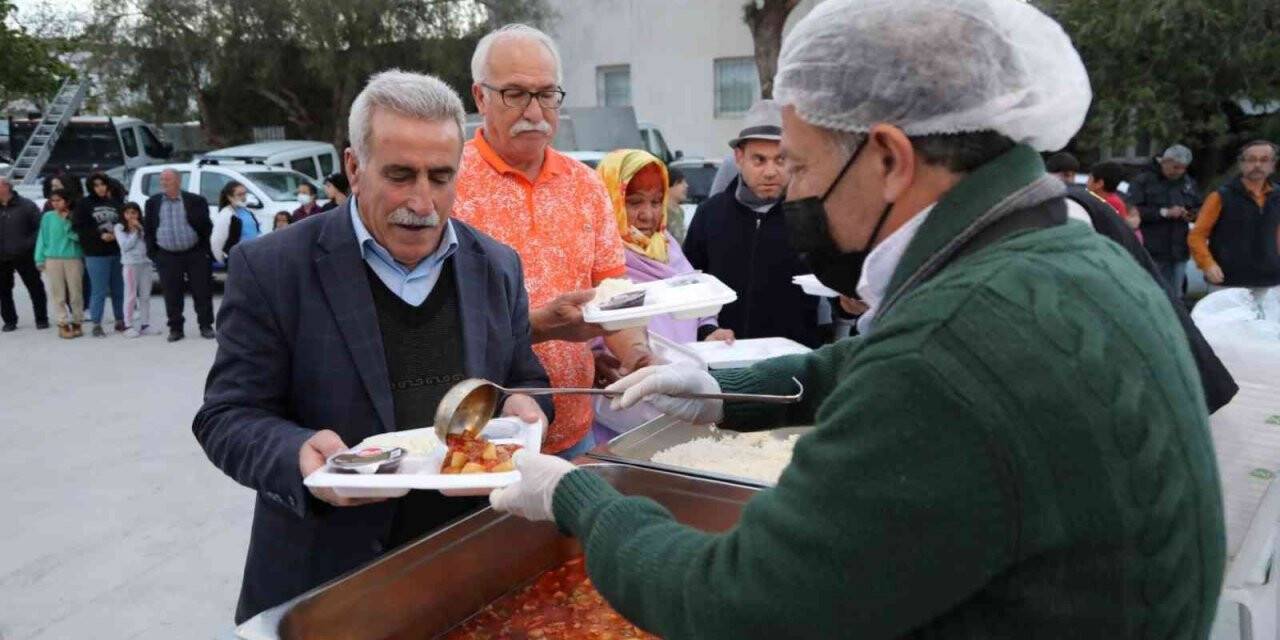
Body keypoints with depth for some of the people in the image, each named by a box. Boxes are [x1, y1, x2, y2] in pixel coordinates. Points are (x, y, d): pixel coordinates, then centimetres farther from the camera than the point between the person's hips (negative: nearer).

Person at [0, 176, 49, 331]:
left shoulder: (26, 205, -5)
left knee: (35, 288, 3)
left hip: (24, 256, -4)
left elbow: (40, 227, -5)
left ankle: (41, 319, 13)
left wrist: (30, 244, -14)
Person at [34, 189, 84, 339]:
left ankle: (77, 322, 16)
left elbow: (77, 236, -6)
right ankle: (62, 324, 3)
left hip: (74, 258, -1)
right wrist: (40, 259, 2)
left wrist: (67, 221, -14)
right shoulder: (47, 217, 5)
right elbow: (42, 238, 6)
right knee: (58, 294, -1)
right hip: (53, 259, 1)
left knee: (76, 293, 4)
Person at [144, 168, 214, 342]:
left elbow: (206, 227, 1)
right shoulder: (152, 203, 8)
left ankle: (206, 326, 12)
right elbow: (147, 229, 10)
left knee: (202, 292, 2)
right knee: (172, 295, 5)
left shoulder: (196, 201, -1)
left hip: (195, 254, -2)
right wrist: (152, 252, 2)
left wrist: (205, 250, -4)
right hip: (167, 257, 2)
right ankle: (176, 328, 14)